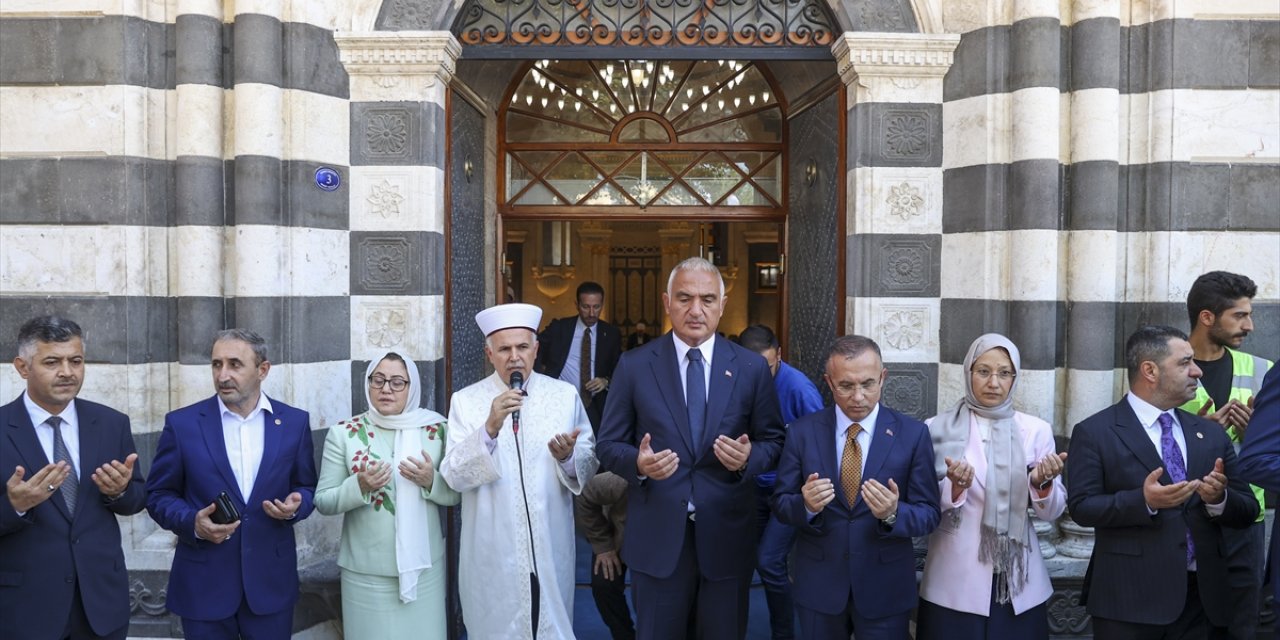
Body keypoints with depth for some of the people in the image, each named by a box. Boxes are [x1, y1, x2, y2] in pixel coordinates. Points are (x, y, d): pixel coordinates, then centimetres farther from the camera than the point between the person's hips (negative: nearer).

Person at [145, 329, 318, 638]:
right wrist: (192, 522, -16)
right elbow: (159, 495, 2)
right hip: (203, 583, -1)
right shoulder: (182, 423, -3)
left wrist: (295, 505, -14)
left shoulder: (295, 422, 0)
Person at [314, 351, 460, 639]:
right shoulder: (343, 433, -4)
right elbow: (323, 501, -1)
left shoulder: (437, 429, -2)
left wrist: (431, 481, -16)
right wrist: (359, 486, -18)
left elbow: (455, 494, 3)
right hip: (366, 572, -1)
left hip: (423, 566, 1)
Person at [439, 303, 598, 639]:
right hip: (493, 553, -1)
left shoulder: (565, 395, 0)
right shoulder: (466, 401, -5)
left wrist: (568, 457, -20)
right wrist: (489, 428, -26)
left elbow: (589, 463, 2)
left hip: (551, 547, 1)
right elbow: (454, 476, -13)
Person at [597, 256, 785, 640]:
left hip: (728, 535, 1)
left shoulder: (752, 368, 0)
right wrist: (638, 463, -20)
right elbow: (609, 445, 1)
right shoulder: (634, 365, -2)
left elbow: (773, 441, 6)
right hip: (657, 537, -1)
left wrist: (749, 457, -16)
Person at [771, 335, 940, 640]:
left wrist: (893, 514, -27)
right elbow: (780, 503, -3)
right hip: (818, 585, 1)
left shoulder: (913, 434, -7)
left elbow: (929, 513, -7)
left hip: (886, 588, -1)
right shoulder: (803, 431, -5)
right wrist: (806, 505, -24)